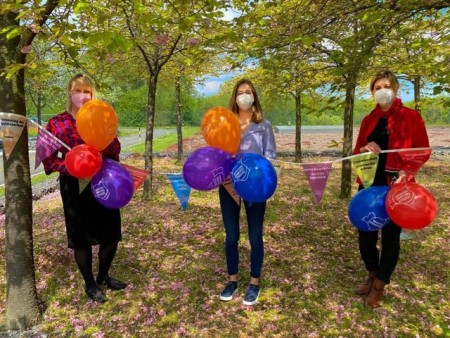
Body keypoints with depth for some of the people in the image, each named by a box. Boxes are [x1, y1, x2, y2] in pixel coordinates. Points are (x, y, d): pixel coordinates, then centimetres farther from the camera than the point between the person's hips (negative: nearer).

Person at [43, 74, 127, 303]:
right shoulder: (57, 123, -2)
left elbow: (115, 151, 1)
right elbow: (48, 159, -4)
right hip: (76, 187, -3)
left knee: (111, 234, 10)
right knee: (82, 238, 7)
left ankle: (103, 276, 36)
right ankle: (90, 284, 29)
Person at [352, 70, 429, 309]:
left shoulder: (411, 117, -2)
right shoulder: (368, 120, 10)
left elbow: (423, 150, -3)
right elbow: (356, 152, 12)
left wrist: (407, 171, -20)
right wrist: (365, 148, -12)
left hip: (395, 185, -4)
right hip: (369, 183, 4)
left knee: (390, 234, 5)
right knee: (365, 231, 8)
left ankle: (380, 286, 22)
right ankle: (372, 276, 33)